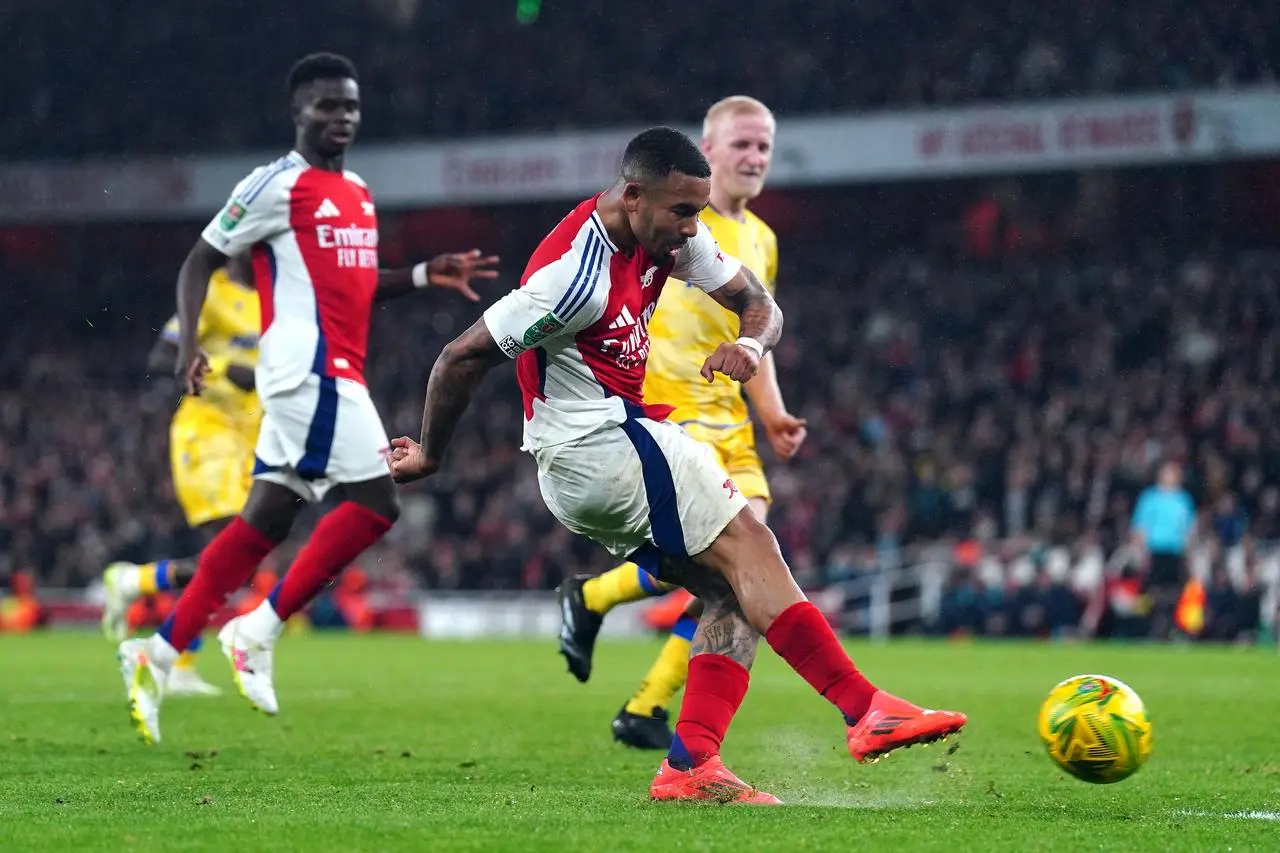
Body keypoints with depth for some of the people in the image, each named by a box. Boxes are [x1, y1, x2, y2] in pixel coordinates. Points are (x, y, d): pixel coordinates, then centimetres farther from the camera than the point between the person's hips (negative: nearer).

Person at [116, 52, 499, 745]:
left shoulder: (357, 193, 20)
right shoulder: (277, 186, -6)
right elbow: (200, 260, -4)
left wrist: (425, 275, 16)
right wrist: (189, 340, -17)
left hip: (336, 372, 9)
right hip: (311, 369, -9)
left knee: (264, 521, 7)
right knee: (374, 503, -15)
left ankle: (157, 656, 10)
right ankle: (257, 633, -10)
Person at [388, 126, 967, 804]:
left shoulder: (671, 233, 4)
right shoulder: (576, 273, -22)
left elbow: (756, 303, 12)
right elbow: (462, 357, -17)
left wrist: (750, 344, -13)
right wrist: (430, 456, -4)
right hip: (601, 442, -10)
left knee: (734, 593, 1)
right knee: (747, 544, -17)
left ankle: (690, 766, -9)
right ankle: (865, 709, -23)